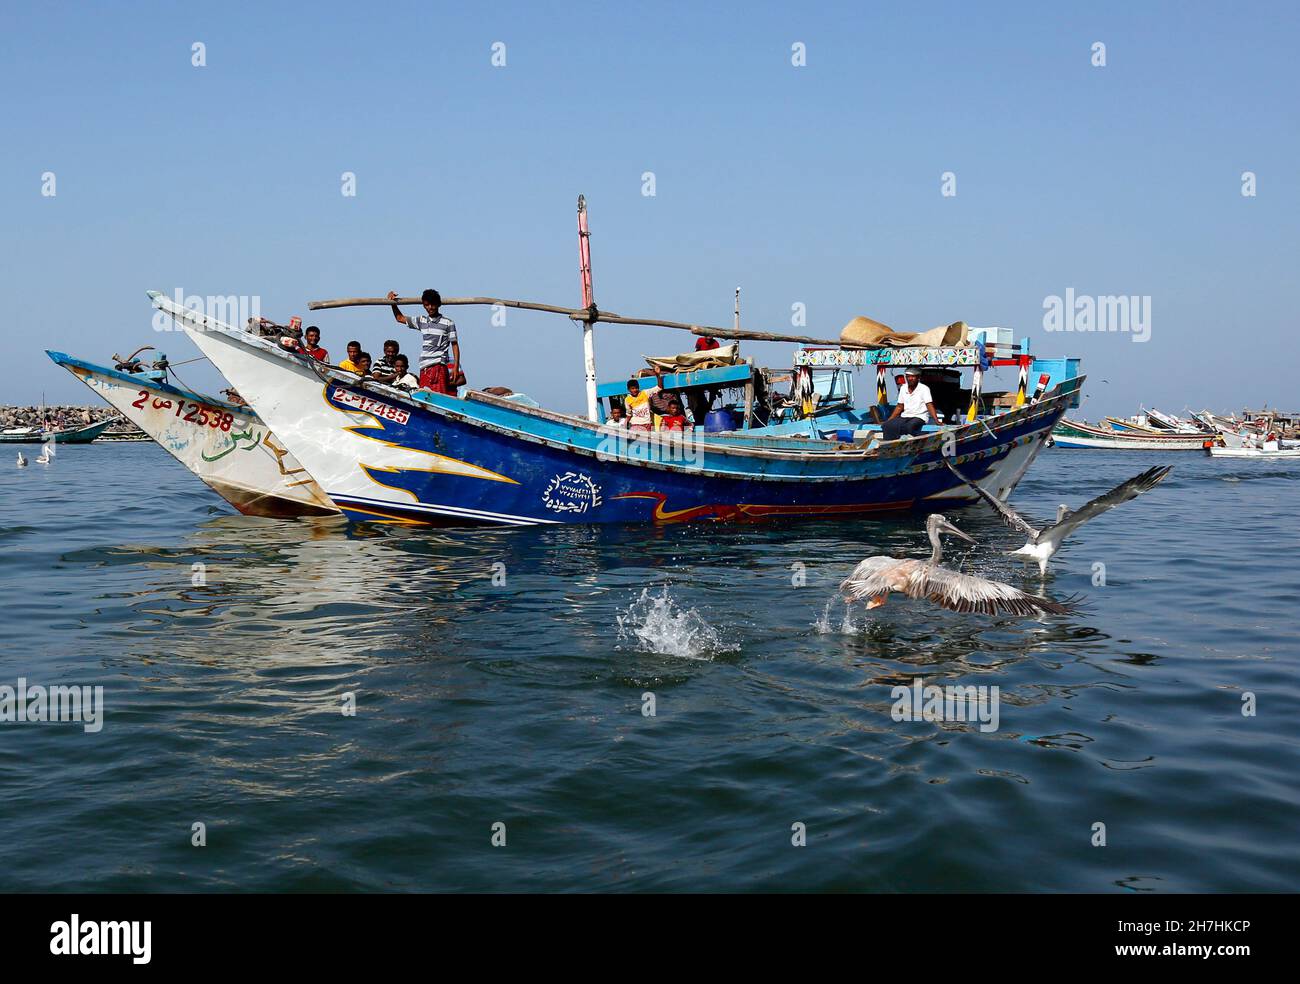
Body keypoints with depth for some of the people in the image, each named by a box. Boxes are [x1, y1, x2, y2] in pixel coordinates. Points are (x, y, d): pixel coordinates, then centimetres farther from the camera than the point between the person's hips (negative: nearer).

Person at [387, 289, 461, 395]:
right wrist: (393, 304, 19)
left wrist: (456, 367, -6)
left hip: (439, 365, -5)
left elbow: (455, 345, 1)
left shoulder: (448, 323, 2)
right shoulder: (421, 320, 16)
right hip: (424, 367, 5)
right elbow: (400, 318, 30)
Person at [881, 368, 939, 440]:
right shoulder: (903, 388, 12)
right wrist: (889, 420, 10)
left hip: (919, 417, -5)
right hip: (905, 416, 5)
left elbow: (930, 406, -11)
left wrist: (937, 421, -23)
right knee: (887, 425, -20)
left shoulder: (924, 389, -4)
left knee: (909, 426, -38)